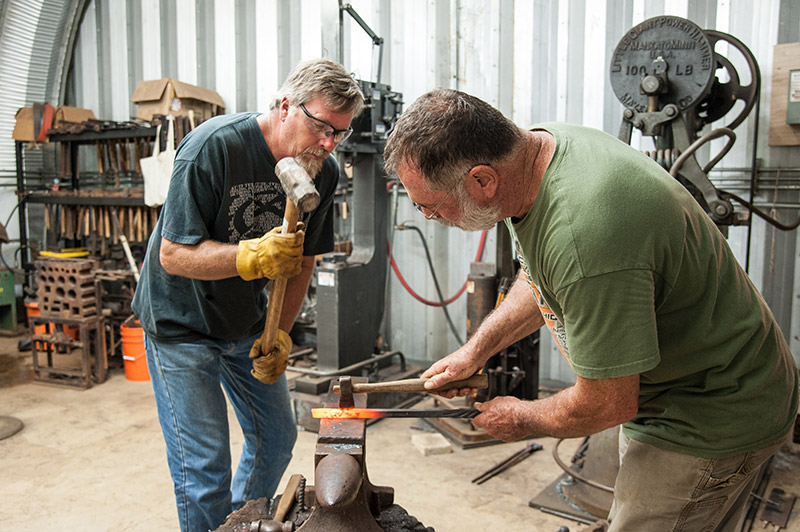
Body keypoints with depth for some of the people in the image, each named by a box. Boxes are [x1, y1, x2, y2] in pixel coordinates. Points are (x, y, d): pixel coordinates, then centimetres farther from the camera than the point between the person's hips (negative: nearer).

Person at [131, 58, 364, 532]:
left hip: (249, 322, 6)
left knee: (276, 438, 14)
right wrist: (252, 257, -40)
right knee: (205, 466, -5)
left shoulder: (324, 172, -8)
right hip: (182, 322, -5)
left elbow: (303, 258, 3)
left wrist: (281, 332, -6)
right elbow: (173, 255, -25)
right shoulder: (214, 146, -26)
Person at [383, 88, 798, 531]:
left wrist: (521, 419, -7)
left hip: (714, 414, -9)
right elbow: (542, 279, 11)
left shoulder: (584, 236, -38)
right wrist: (476, 349, 4)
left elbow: (607, 405, -26)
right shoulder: (535, 143, -8)